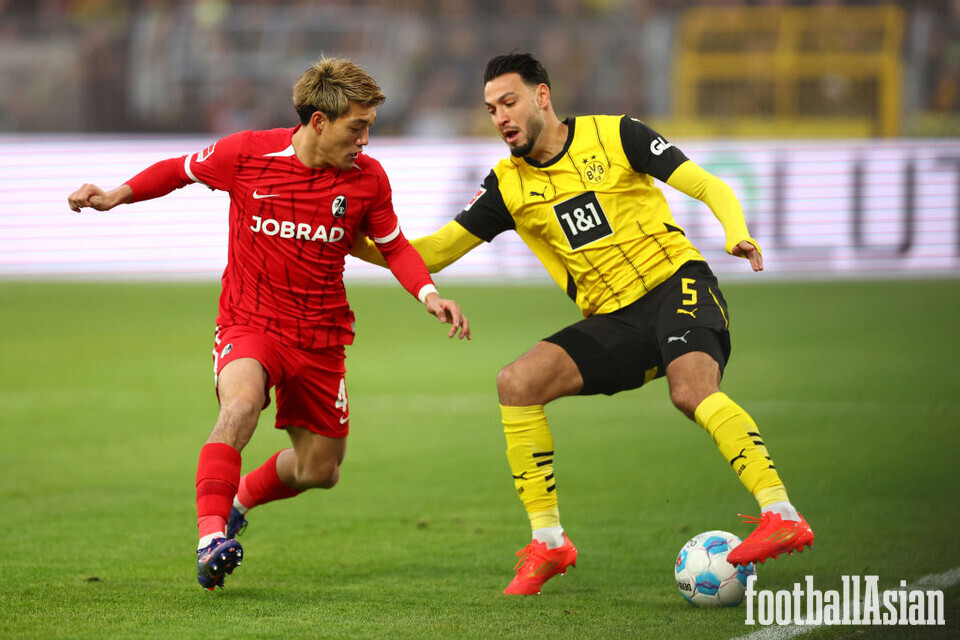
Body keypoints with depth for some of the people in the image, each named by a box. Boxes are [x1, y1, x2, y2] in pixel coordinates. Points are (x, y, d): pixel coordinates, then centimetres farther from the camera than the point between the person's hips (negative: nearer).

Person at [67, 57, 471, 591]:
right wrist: (116, 196, 1)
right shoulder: (246, 154, -12)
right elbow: (182, 170, 7)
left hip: (321, 336, 4)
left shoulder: (368, 179, -6)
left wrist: (430, 294, -9)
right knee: (241, 406, -35)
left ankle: (242, 497, 43)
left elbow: (394, 246, 8)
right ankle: (211, 539, -39)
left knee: (320, 471, 11)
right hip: (249, 322, -3)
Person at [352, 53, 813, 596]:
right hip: (613, 321, 5)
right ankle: (548, 542, -7)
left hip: (677, 285, -5)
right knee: (517, 383, -15)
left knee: (691, 391, -34)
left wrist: (738, 234, -27)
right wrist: (357, 247, -5)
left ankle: (781, 514, -37)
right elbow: (433, 252, 9)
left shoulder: (614, 136, -3)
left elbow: (712, 188, -6)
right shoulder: (508, 185, 9)